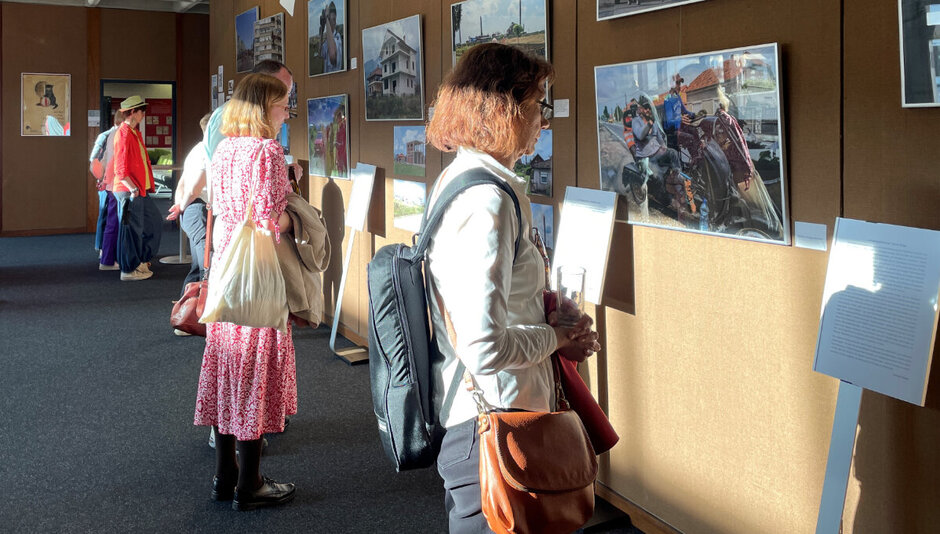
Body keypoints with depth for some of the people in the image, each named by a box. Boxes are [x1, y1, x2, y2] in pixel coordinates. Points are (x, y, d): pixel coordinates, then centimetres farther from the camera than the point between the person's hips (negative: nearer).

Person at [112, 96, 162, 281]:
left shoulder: (134, 133, 16)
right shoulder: (123, 134, -15)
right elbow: (121, 169, -20)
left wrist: (146, 186, 15)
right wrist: (133, 189, -24)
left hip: (140, 191, 10)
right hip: (129, 192, -10)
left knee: (154, 223, 15)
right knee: (132, 229, -2)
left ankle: (141, 260, 24)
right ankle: (129, 270, 7)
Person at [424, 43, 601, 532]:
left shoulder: (453, 179, 8)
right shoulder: (488, 201, -23)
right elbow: (484, 347, -28)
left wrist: (542, 313, 9)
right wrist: (556, 338, -12)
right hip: (492, 421, -10)